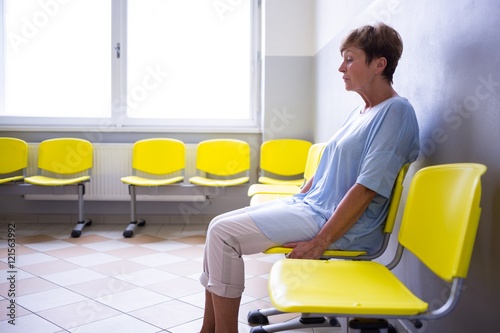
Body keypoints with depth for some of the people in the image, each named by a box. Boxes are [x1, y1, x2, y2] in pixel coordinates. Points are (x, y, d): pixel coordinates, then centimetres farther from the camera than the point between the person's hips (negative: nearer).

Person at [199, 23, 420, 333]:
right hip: (309, 204, 9)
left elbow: (366, 189, -20)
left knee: (224, 233, -16)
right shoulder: (360, 112, 15)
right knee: (220, 224, 3)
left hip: (341, 224, -9)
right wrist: (295, 202, 14)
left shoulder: (396, 112, -14)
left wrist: (320, 243, -21)